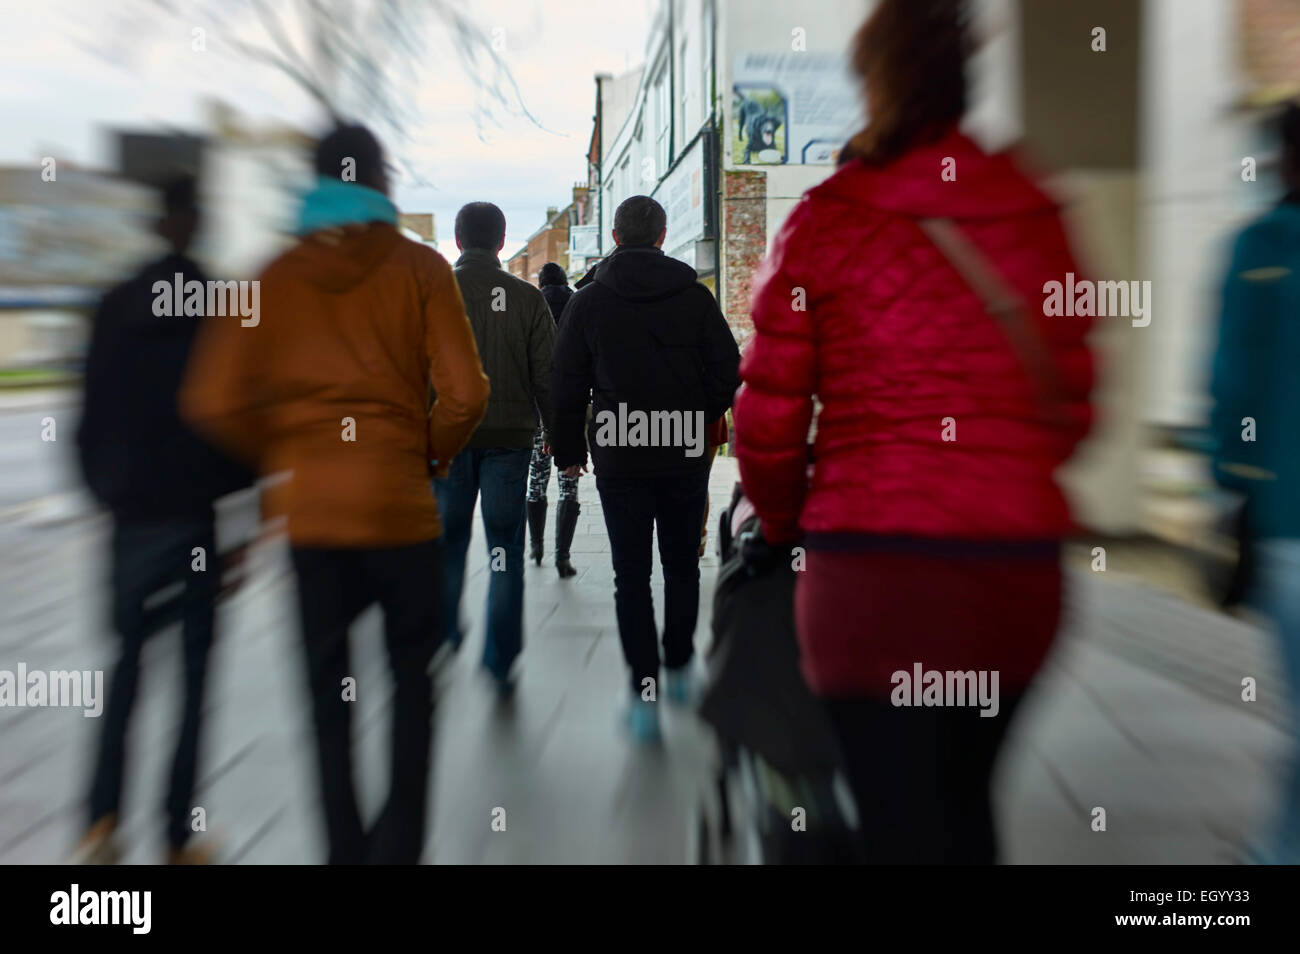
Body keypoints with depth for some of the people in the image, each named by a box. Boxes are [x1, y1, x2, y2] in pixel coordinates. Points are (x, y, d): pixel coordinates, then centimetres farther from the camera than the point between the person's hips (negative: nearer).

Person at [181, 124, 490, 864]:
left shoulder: (276, 276, 3)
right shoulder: (419, 267, -3)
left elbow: (214, 402, -3)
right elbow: (465, 393, -11)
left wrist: (282, 455, 12)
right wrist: (434, 451, 7)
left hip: (307, 506, 2)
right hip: (400, 501, -2)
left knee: (328, 688, 13)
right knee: (413, 676, 13)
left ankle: (346, 845, 22)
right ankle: (399, 843, 9)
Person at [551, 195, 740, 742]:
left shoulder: (589, 301, -1)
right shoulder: (694, 296, -1)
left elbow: (568, 385, 0)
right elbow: (728, 374, -2)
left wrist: (569, 450, 10)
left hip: (619, 461, -1)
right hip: (686, 459, 1)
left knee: (631, 576, 4)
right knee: (682, 567, 16)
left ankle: (644, 694, 2)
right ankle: (680, 670, 28)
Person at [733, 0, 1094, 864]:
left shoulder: (825, 216, -5)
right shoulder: (1037, 216, 4)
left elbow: (768, 414, -5)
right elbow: (1071, 398, 8)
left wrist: (784, 522, 14)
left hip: (874, 564, -4)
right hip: (1019, 561, 4)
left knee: (903, 820, 7)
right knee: (966, 799, 25)